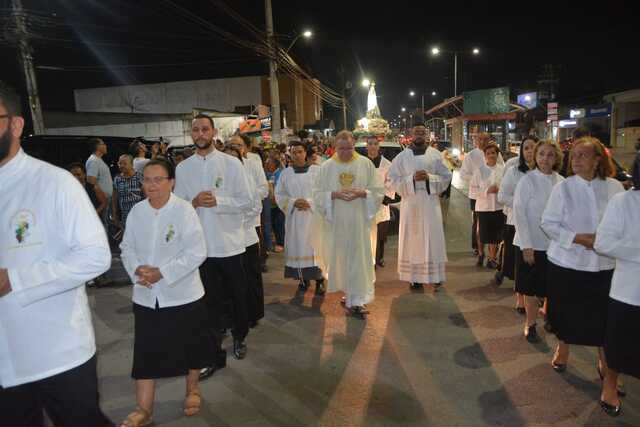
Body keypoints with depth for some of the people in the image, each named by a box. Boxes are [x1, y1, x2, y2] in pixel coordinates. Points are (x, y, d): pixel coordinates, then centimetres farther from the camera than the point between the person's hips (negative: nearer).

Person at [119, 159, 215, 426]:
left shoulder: (184, 210, -15)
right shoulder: (137, 211, 0)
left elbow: (197, 253, -18)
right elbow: (127, 247, 7)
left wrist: (161, 272, -22)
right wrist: (136, 269, -13)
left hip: (182, 294, -3)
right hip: (146, 296, 4)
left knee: (190, 345, 14)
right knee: (145, 351, 8)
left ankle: (192, 390, 40)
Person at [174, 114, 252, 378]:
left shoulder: (232, 163, -2)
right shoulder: (183, 168, 5)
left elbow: (246, 202, -5)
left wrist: (217, 201, -18)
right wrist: (194, 203, -14)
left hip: (230, 242, -1)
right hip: (201, 244, 1)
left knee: (238, 296, 14)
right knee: (209, 301, 9)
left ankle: (239, 338, 39)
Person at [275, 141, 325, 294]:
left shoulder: (316, 170, -1)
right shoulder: (285, 173, 6)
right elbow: (279, 194, 5)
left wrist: (309, 202, -16)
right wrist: (293, 202, -11)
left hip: (313, 215, -2)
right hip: (294, 217, 2)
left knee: (315, 246, -4)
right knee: (298, 246, 5)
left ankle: (319, 280, 3)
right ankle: (303, 278, 18)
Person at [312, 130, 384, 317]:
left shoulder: (366, 164, 0)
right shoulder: (326, 167, 2)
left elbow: (378, 191, 1)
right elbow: (317, 194, 1)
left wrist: (362, 193, -18)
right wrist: (334, 194, -17)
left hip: (359, 221, -1)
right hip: (335, 222, 1)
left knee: (359, 258, -2)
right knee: (339, 258, 10)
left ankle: (357, 300, 5)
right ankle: (349, 294, 31)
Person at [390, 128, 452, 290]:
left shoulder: (435, 155, 5)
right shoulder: (402, 156, 5)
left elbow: (446, 177, 5)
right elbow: (394, 179, 1)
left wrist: (429, 177, -12)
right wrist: (412, 178, -13)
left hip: (430, 203, 0)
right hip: (410, 203, 0)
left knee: (432, 238, 1)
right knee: (413, 238, 2)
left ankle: (433, 276, 9)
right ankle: (414, 276, 10)